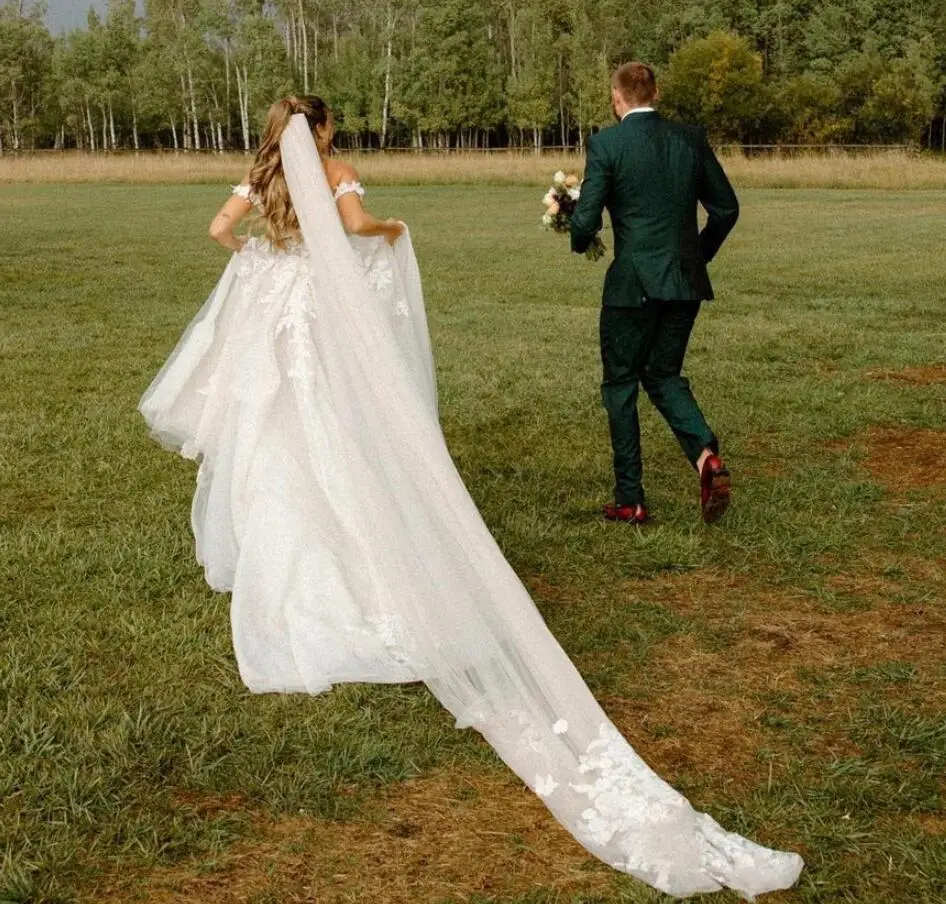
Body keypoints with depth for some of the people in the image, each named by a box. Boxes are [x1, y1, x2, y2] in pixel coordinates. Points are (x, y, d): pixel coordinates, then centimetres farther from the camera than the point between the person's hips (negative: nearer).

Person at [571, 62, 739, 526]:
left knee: (621, 384, 10)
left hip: (632, 283, -5)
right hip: (686, 281, 5)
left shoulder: (605, 144, -9)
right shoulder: (691, 139, 5)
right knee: (664, 375, 20)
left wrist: (579, 242, 10)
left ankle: (630, 500, 14)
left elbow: (586, 220, -13)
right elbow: (726, 206, 10)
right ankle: (706, 453, -6)